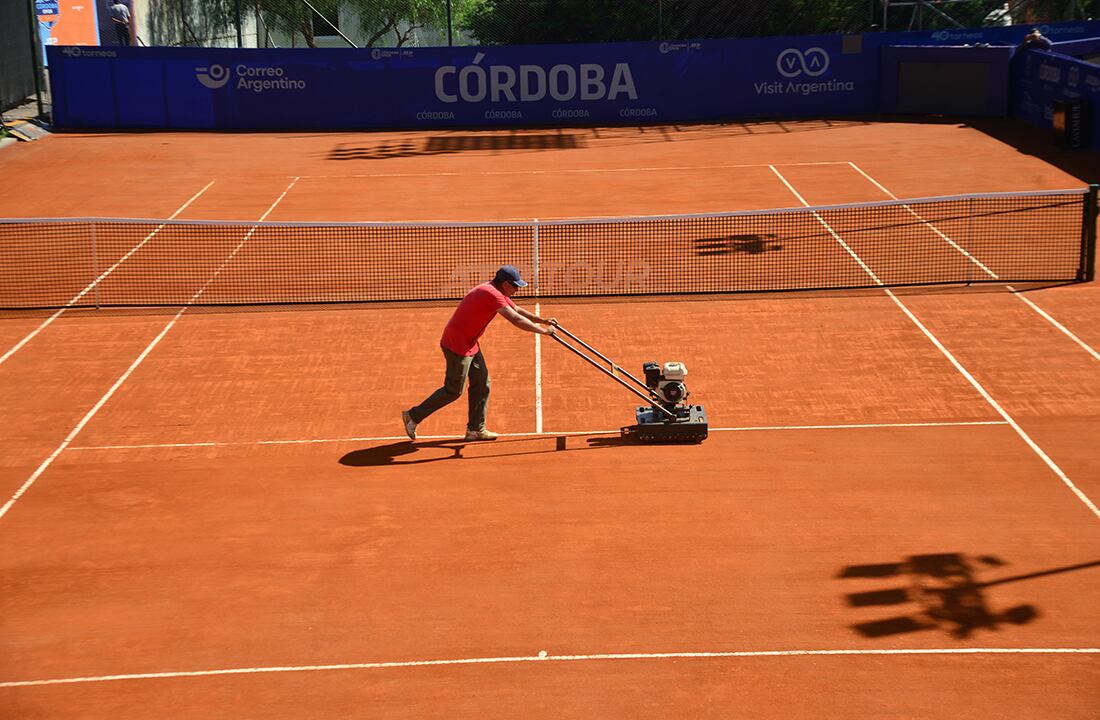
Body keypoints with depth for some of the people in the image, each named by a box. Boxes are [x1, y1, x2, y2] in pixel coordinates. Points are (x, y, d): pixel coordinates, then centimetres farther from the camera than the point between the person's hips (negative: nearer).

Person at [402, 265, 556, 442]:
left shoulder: (497, 293, 8)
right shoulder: (492, 294, -23)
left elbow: (517, 310, 20)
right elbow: (516, 320, -28)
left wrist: (543, 320, 12)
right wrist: (543, 330, -21)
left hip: (469, 344, 10)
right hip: (457, 345, -10)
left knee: (481, 384, 10)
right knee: (453, 391, 0)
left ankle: (475, 429, 17)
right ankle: (413, 416, 11)